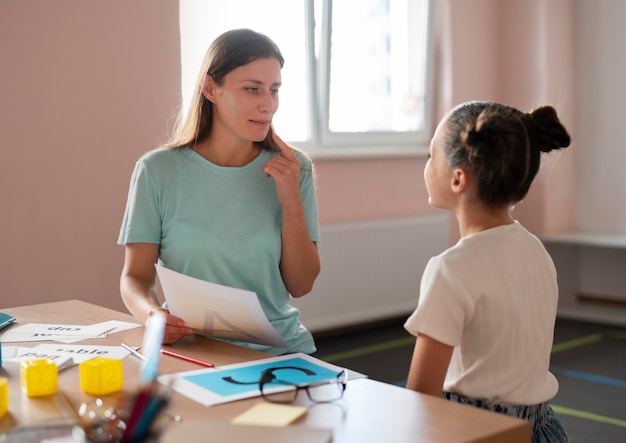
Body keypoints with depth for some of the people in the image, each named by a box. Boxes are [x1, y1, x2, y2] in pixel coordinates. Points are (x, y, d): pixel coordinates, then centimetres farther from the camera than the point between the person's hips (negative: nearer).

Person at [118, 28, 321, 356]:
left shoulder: (293, 170, 5)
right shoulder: (158, 170, -1)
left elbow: (300, 286, 4)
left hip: (281, 349, 1)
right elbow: (135, 275, 1)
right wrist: (150, 313, -21)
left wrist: (292, 203, -9)